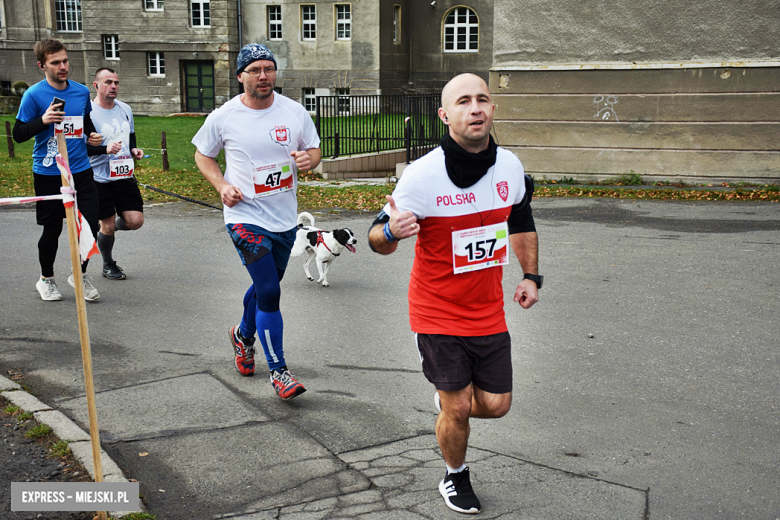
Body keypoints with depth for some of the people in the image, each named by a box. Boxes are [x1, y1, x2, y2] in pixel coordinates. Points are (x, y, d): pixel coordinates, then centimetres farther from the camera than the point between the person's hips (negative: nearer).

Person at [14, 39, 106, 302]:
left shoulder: (82, 91, 5)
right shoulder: (34, 95, -8)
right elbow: (18, 134, -6)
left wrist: (92, 135, 4)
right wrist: (43, 120, -22)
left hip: (81, 171, 4)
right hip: (48, 174, -3)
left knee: (90, 226, -2)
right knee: (52, 230, 7)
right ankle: (46, 279, 30)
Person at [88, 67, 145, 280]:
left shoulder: (125, 109, 9)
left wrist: (134, 149, 4)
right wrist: (105, 149, -27)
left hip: (125, 176, 5)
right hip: (100, 178, -5)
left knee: (135, 221, -5)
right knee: (108, 225, 1)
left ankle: (108, 228, 29)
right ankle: (108, 265, 25)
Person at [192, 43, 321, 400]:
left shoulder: (295, 112, -1)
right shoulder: (223, 117, -7)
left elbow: (314, 150, 9)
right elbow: (202, 155, 7)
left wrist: (309, 158, -16)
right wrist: (221, 185, -9)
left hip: (285, 218, 4)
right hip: (245, 217, -4)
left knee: (266, 286, 21)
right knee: (269, 292, -12)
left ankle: (244, 335, 51)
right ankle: (278, 370, 2)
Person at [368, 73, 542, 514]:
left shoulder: (510, 166, -4)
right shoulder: (422, 175, -20)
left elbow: (522, 221, 16)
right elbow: (379, 240, -14)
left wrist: (531, 275, 10)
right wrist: (391, 232, -37)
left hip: (489, 312, 5)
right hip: (438, 313, -4)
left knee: (496, 406, 7)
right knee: (457, 410, 2)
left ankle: (448, 396, 42)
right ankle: (456, 476, 33)